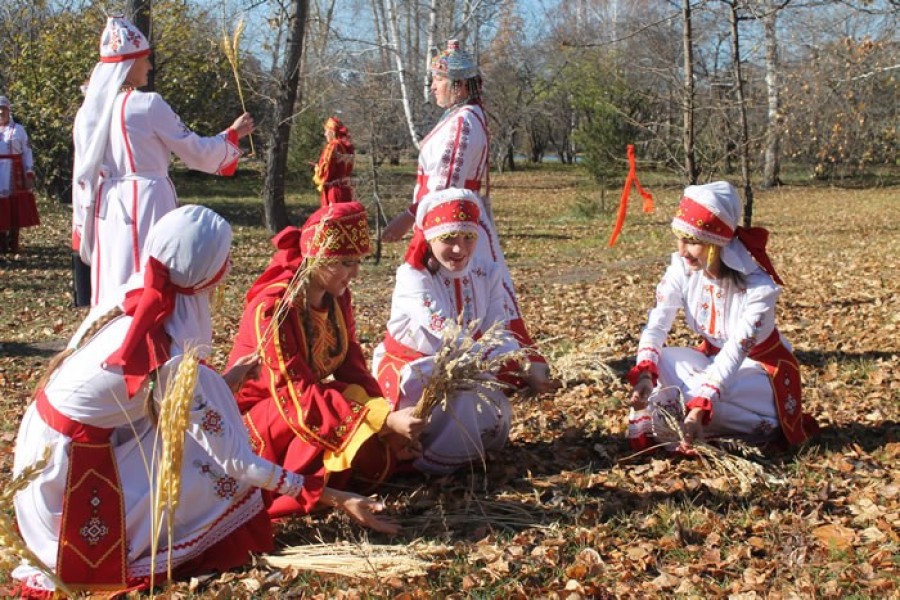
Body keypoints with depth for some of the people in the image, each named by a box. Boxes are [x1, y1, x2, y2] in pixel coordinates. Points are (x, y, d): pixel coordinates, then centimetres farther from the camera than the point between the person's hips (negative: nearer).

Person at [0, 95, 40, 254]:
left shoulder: (18, 129, 4)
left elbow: (27, 152, 3)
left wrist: (29, 173, -5)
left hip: (14, 174, -1)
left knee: (16, 207, 2)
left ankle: (13, 243, 10)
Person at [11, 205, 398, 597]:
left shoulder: (133, 300, -8)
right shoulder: (169, 358, -28)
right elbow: (235, 462, -22)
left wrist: (220, 384, 19)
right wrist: (332, 497, -19)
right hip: (71, 473, -7)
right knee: (225, 485, -3)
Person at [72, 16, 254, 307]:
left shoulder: (89, 111, 7)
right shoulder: (148, 105, -10)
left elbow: (82, 175, 11)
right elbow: (197, 153, -4)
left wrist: (82, 226, 18)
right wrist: (233, 134, 12)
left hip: (105, 208, 6)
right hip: (146, 203, -6)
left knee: (113, 288, 11)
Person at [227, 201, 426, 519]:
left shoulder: (337, 296, -3)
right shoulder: (272, 307, -27)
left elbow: (352, 365, -3)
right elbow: (297, 393, -31)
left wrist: (387, 414, -23)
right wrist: (383, 420, -37)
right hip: (254, 422, -7)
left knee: (378, 455, -14)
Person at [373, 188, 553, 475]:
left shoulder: (488, 273, -3)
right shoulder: (413, 277, -21)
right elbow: (446, 335, -32)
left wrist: (526, 369, -30)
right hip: (410, 367, -5)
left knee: (493, 419, -17)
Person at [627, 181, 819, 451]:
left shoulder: (759, 287, -30)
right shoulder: (682, 268, -16)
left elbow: (736, 352, -36)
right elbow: (657, 323, -21)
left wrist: (701, 406, -47)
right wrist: (644, 374, -39)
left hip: (762, 368, -5)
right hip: (714, 357, 5)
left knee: (708, 394, -33)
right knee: (659, 361, -23)